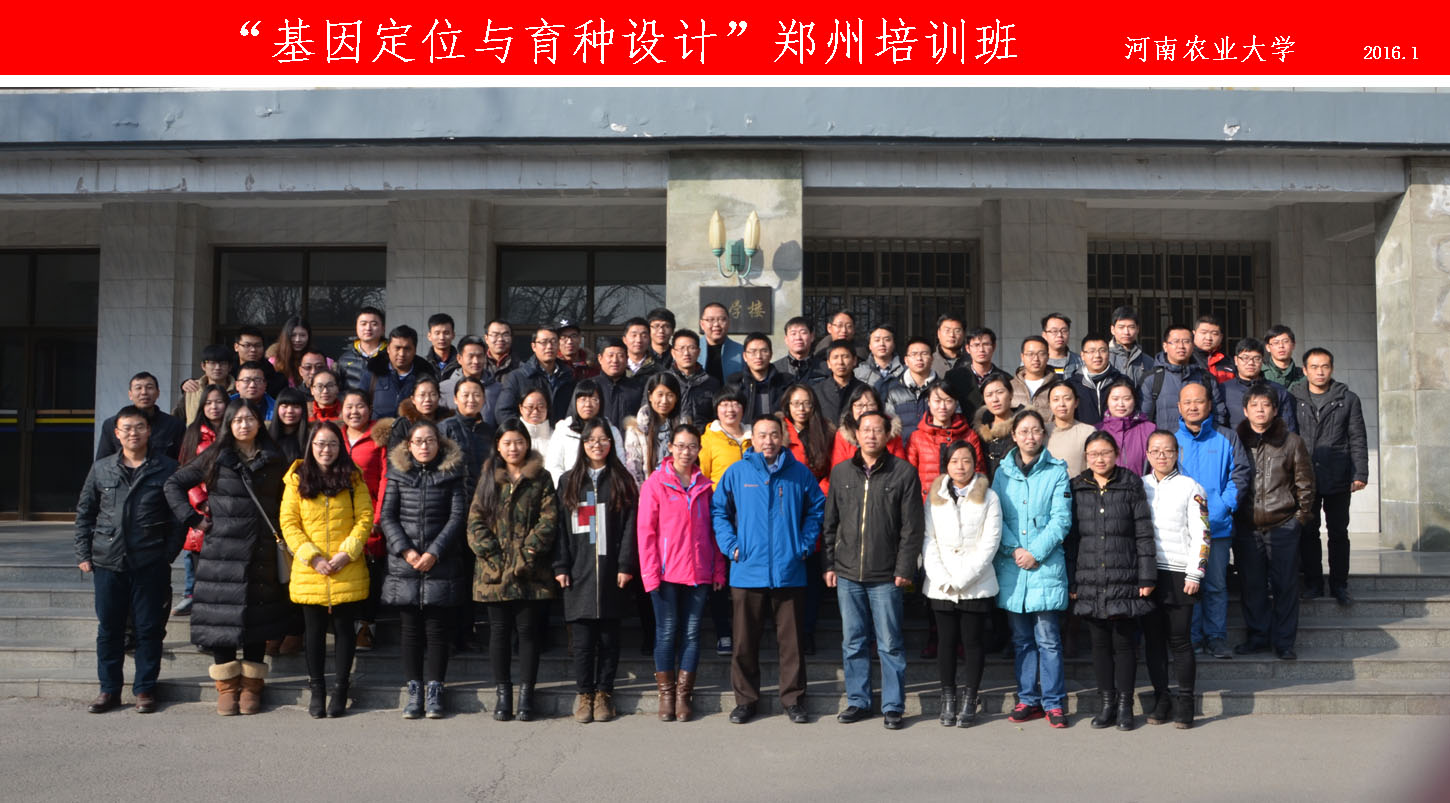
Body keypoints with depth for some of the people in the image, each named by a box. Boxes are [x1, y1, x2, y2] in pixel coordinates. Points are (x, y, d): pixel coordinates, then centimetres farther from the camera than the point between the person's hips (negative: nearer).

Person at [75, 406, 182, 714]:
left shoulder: (167, 468, 0)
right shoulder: (101, 468, 8)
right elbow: (84, 512, 14)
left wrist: (169, 553, -5)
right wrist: (84, 553, 7)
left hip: (151, 564, -2)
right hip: (108, 562, 2)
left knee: (149, 628, 4)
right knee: (109, 628, 9)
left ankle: (145, 689, 14)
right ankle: (109, 689, 20)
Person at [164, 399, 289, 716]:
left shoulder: (273, 460, 8)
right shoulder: (215, 458, 3)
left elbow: (284, 501, 16)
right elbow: (174, 484, 7)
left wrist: (280, 534, 4)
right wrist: (193, 519, 0)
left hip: (261, 553, 1)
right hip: (222, 551, -1)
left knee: (257, 617, 4)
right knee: (222, 617, -1)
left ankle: (251, 685, 15)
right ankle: (226, 685, 11)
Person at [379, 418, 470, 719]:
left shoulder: (451, 473, 4)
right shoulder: (398, 473, 7)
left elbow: (458, 516, -1)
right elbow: (386, 516, 3)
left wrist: (434, 552, -10)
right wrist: (406, 550, -9)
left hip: (442, 565, -1)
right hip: (405, 566, 1)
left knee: (438, 630, 1)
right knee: (411, 630, 5)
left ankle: (434, 691, 9)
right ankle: (414, 691, 13)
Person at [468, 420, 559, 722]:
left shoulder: (540, 479, 5)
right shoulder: (488, 478, 11)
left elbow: (549, 519, -3)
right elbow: (475, 520, 4)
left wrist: (528, 551, -13)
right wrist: (492, 553, -8)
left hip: (531, 572, -2)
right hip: (495, 572, 2)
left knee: (528, 631, 1)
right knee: (499, 631, 6)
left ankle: (526, 692, 10)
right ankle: (502, 691, 15)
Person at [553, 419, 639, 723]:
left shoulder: (622, 481, 8)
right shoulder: (568, 481, 13)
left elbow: (629, 526, 2)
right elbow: (560, 526, 8)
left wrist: (626, 566, -7)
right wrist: (560, 567, -1)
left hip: (610, 570, -1)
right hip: (579, 571, 1)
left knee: (609, 635, 4)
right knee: (582, 638, 0)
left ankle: (603, 692, 14)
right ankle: (584, 694, 10)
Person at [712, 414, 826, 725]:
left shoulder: (800, 473, 4)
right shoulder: (736, 472, 2)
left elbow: (817, 509, 13)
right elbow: (718, 510, 9)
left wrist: (804, 545, 3)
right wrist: (730, 545, -2)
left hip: (789, 571, 0)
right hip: (747, 572, 0)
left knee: (791, 639, 6)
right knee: (745, 640, 6)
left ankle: (793, 698, 18)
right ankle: (745, 699, 18)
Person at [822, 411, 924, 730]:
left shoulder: (904, 472, -1)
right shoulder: (841, 472, 9)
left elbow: (912, 526, -3)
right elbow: (830, 523, 13)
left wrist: (904, 568, -8)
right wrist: (829, 564, 7)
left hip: (885, 576, -3)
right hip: (847, 573, 3)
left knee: (889, 644, 2)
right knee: (852, 642, 10)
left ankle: (893, 706, 13)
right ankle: (858, 701, 22)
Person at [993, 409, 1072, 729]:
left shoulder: (1057, 471, 2)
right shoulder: (1003, 472, 10)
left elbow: (1061, 519, -4)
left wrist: (1035, 552, -12)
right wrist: (1014, 549, -9)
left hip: (1046, 565, -3)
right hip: (1011, 566, 3)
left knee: (1048, 638, -4)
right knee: (1021, 639, 9)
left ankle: (1054, 702, 6)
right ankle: (1028, 699, 18)